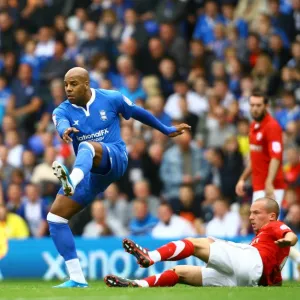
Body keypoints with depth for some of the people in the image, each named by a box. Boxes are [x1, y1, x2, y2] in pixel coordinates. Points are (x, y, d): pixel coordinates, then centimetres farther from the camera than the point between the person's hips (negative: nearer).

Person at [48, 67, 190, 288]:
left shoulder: (111, 99, 2)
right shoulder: (63, 110, 4)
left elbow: (138, 113, 19)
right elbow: (61, 124, -21)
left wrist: (166, 131, 31)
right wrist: (65, 131, -47)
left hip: (114, 158, -5)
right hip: (88, 172, 5)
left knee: (86, 146, -39)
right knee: (55, 218, -6)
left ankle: (71, 182, -73)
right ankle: (77, 279, -2)